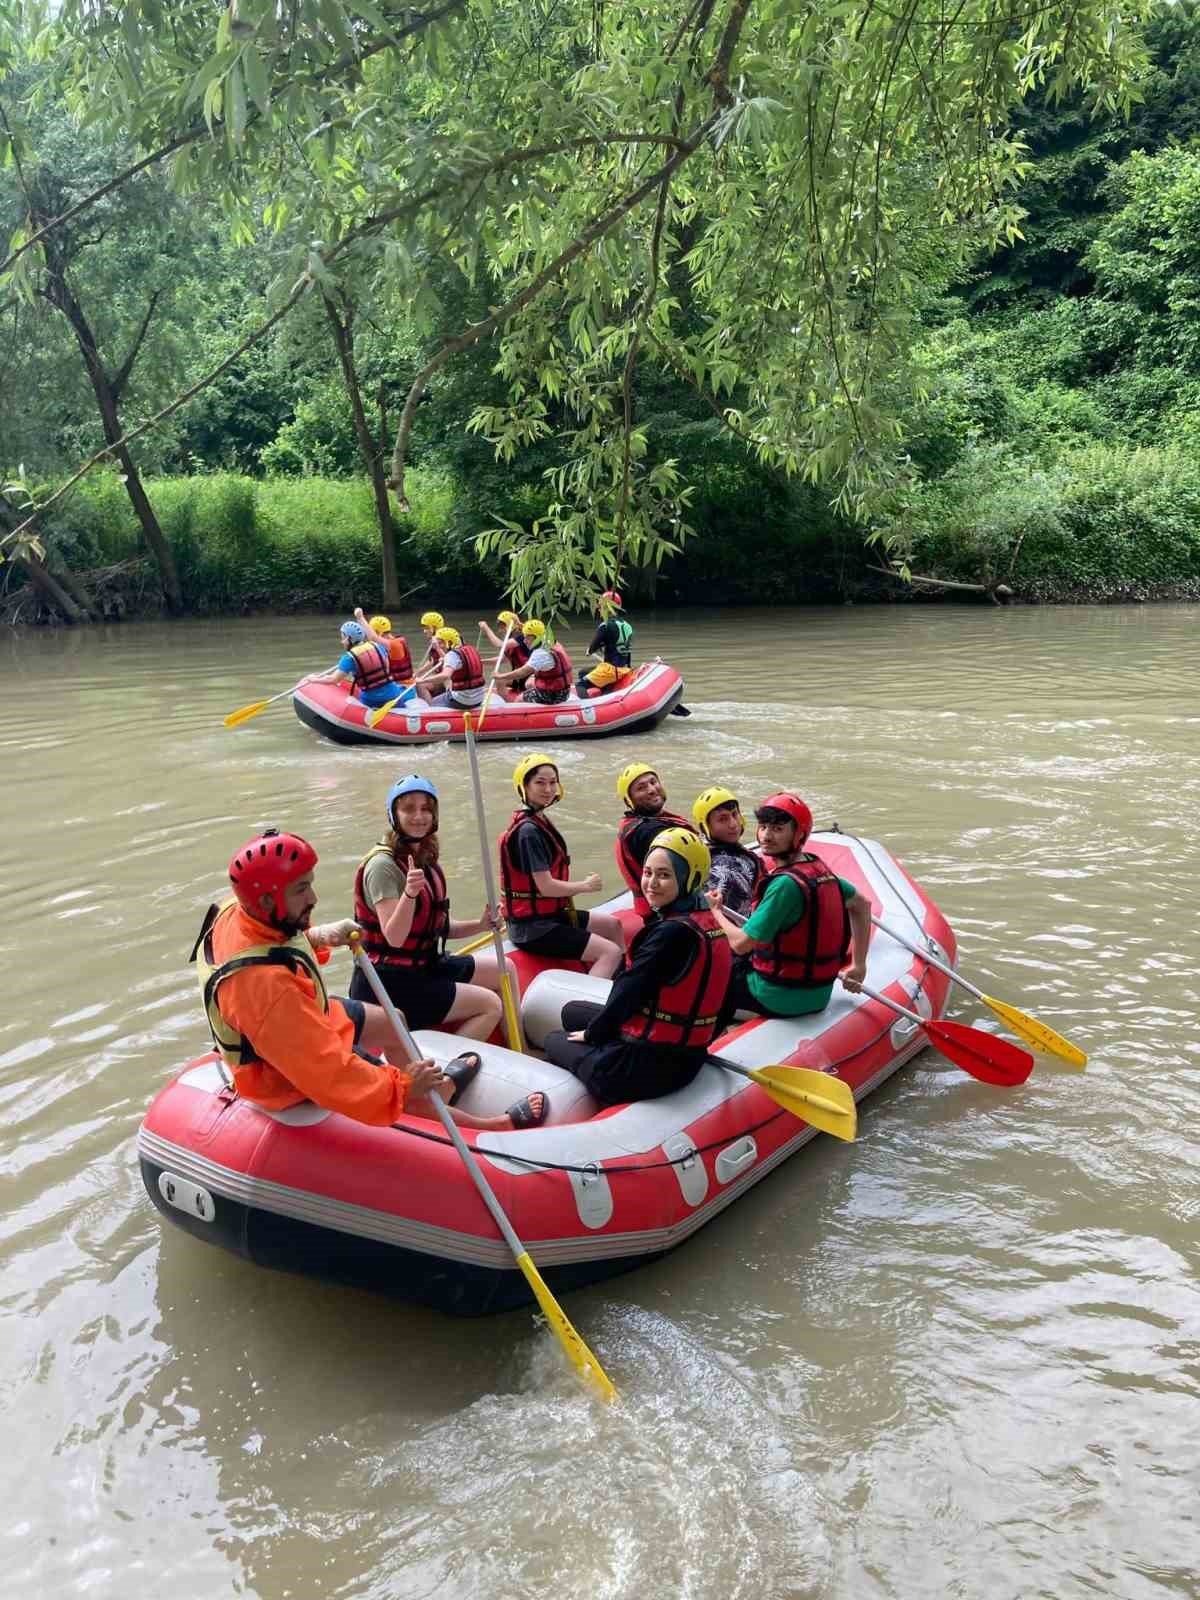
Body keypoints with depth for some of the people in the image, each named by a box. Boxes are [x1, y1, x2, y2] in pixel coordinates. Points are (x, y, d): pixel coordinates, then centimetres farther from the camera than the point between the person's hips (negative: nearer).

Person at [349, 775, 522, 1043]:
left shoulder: (426, 860, 9)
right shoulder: (383, 865, -18)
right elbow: (394, 938, -26)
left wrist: (479, 925, -4)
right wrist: (410, 892, -41)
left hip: (423, 966, 9)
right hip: (389, 983, -9)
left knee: (504, 969, 12)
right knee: (490, 1005, -14)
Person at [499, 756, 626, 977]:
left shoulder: (539, 821, 11)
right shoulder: (528, 831, -19)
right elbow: (546, 886, -21)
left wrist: (582, 882, 2)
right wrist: (585, 886, -7)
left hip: (549, 914, 10)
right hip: (533, 928, -10)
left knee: (612, 925, 22)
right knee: (611, 952, -17)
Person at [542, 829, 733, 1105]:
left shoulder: (671, 932, -25)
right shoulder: (708, 923, 1)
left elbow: (626, 994, -18)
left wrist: (591, 1034, 0)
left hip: (649, 1067, -8)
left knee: (555, 1040, 21)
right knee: (572, 1011, 26)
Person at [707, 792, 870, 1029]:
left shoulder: (785, 883, -25)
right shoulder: (819, 868, 0)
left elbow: (741, 944, -23)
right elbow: (862, 904, 15)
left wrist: (715, 911, -5)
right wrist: (859, 965, 19)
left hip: (782, 1000, -8)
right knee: (738, 964, 29)